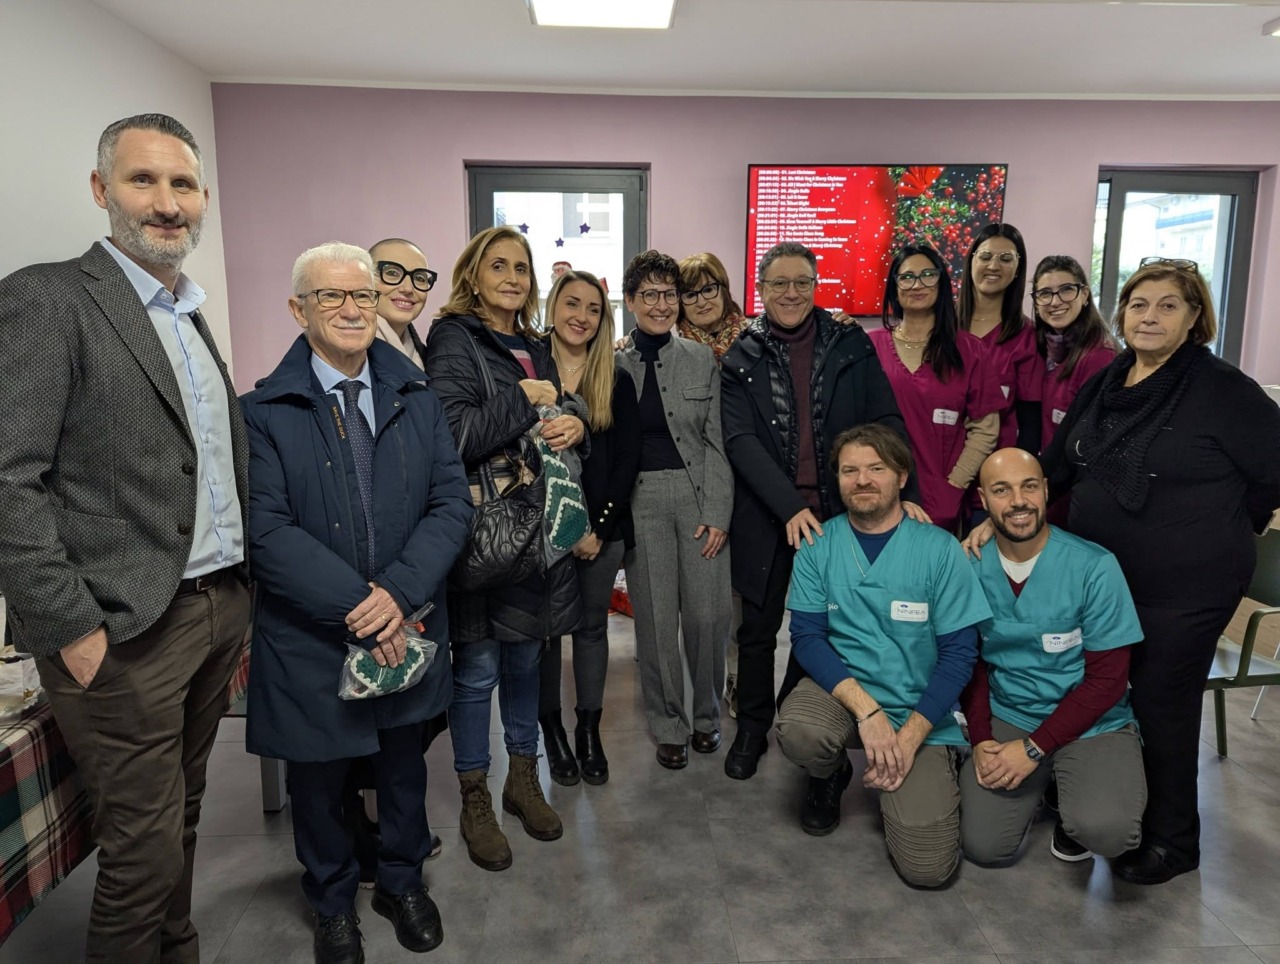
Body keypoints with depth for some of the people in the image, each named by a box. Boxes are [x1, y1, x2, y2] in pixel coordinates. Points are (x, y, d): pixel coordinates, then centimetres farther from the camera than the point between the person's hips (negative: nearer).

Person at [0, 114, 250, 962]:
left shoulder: (192, 316, 14)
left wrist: (240, 593, 11)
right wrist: (73, 629, -17)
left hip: (219, 610, 7)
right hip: (126, 633, -7)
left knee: (181, 820, 20)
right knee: (145, 847, 5)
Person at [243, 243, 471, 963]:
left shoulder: (417, 397, 0)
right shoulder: (265, 411, -9)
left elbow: (453, 501, -5)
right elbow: (268, 531, -15)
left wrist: (400, 592, -18)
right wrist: (356, 606, -21)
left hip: (408, 627, 3)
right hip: (311, 637, -2)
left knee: (404, 762, 20)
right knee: (320, 776, 17)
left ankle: (403, 881, 47)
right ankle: (334, 903, 45)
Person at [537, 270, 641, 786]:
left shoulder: (616, 381, 5)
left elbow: (627, 459, 2)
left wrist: (599, 526, -8)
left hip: (603, 527, 2)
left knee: (592, 626, 12)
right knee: (546, 627, 8)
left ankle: (589, 730, 26)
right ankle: (553, 729, 25)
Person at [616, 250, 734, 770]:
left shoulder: (702, 358, 6)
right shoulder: (614, 364, 4)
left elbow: (717, 440, 3)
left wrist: (718, 512, -4)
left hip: (700, 496, 1)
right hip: (642, 501, 0)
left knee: (708, 614, 1)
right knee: (656, 619, 3)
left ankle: (707, 715, 25)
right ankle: (668, 727, 22)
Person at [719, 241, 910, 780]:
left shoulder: (852, 347, 4)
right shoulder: (741, 361, 0)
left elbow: (887, 422, 1)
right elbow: (741, 441, -10)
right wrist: (790, 507, -20)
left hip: (839, 511, 1)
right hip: (767, 517, 0)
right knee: (758, 630, 11)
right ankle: (752, 730, 30)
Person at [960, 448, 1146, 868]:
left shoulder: (1094, 567, -15)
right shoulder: (971, 567, -7)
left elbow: (1107, 678, -12)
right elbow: (971, 660, 3)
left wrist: (1034, 748, -15)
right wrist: (981, 740, -9)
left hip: (1092, 723, -2)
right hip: (1005, 718, 3)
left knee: (1104, 830, -29)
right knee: (983, 846, -8)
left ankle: (1073, 811, 10)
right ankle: (1046, 782, 23)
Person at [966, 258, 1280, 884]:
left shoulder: (1222, 389, -12)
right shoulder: (1103, 385, 6)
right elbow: (1056, 466, 10)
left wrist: (1220, 532, 2)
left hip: (1184, 587, -6)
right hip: (1098, 574, 6)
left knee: (1163, 707, 7)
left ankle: (1171, 841, 29)